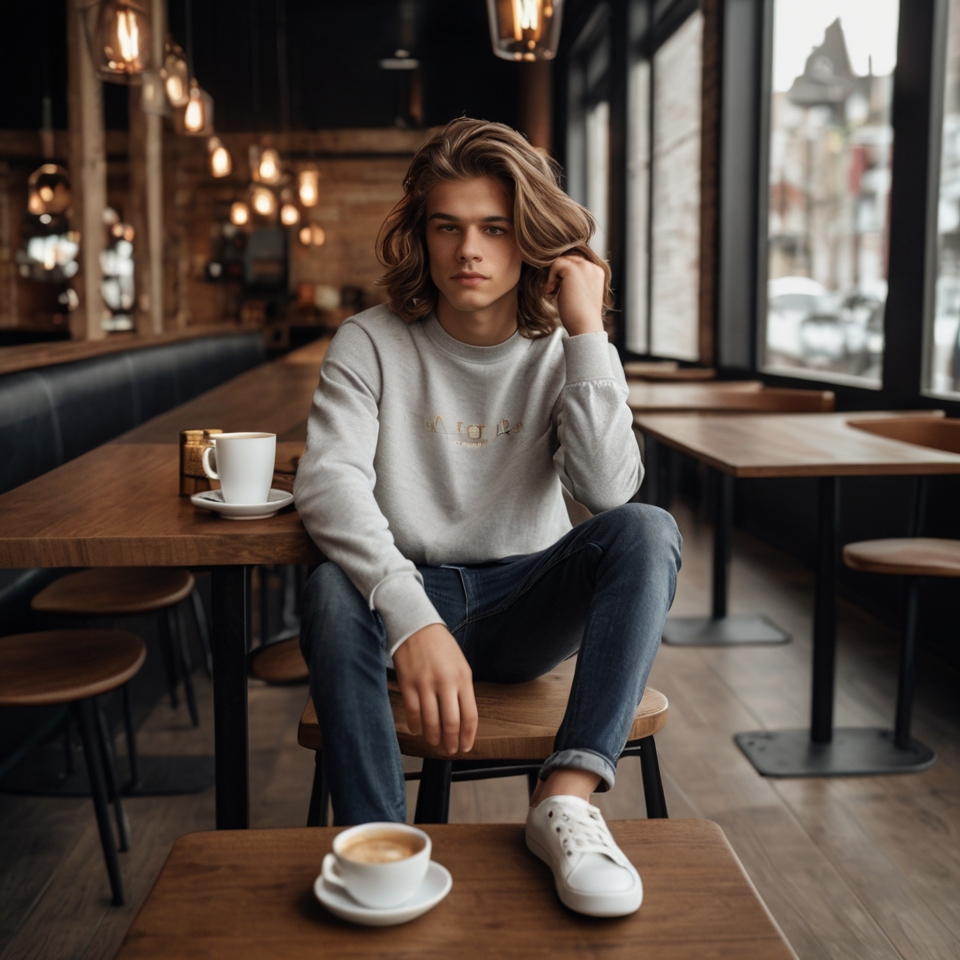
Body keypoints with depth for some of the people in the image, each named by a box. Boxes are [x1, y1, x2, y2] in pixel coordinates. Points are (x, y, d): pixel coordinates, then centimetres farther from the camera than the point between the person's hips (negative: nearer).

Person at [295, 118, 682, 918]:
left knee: (648, 532, -25)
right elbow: (329, 482, -24)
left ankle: (567, 796, -33)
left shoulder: (558, 352, -1)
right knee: (333, 590, -35)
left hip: (523, 605, 2)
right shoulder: (372, 344, -6)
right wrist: (411, 617, -39)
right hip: (410, 593, -1)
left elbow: (610, 489, -17)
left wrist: (588, 333, -20)